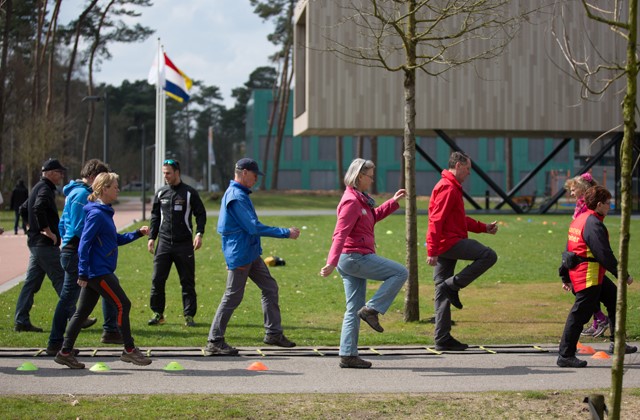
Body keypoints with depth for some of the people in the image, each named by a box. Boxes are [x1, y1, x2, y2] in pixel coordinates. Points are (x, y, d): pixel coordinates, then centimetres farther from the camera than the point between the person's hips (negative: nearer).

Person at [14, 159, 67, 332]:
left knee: (31, 282, 8)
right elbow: (38, 209, -31)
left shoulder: (38, 188, 18)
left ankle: (21, 321, 7)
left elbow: (23, 209, 30)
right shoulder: (45, 189, -13)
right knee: (61, 279, -4)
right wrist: (48, 231, -24)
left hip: (35, 243, 10)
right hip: (46, 244, -10)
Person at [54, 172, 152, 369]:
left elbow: (116, 239, 22)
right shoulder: (96, 214, -14)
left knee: (82, 311, 11)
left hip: (98, 272, 10)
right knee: (123, 304, -5)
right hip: (98, 271, -10)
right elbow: (84, 243, -18)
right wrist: (83, 273, -19)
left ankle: (65, 352, 15)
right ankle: (129, 350, 3)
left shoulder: (105, 212, 15)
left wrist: (138, 233, 10)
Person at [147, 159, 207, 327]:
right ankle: (157, 313, 10)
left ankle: (189, 315, 9)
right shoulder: (161, 193, 9)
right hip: (164, 243, 3)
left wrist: (199, 233, -11)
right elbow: (155, 217, 15)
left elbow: (201, 214, 3)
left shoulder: (190, 193, -1)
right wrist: (151, 237, 7)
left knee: (187, 281, 2)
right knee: (157, 280, -1)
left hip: (184, 244, -3)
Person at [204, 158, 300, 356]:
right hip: (240, 256, -10)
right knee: (233, 297, -5)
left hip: (251, 254, 10)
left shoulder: (240, 194, 14)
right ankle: (214, 342, 2)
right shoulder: (236, 196, -19)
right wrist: (286, 233, -18)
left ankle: (274, 333, 18)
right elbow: (254, 227, -23)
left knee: (270, 288, 11)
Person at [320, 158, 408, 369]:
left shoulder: (359, 199, 16)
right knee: (400, 273, -7)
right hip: (355, 257, -10)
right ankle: (372, 310, -9)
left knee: (354, 310, 9)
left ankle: (348, 354, 10)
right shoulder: (352, 201, -14)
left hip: (356, 259, 10)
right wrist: (332, 262, -30)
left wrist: (393, 201, 32)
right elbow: (340, 234, -23)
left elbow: (374, 216, 35)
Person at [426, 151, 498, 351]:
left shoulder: (452, 188, 23)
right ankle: (452, 285, -10)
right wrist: (432, 251, -23)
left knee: (443, 293, 8)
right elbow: (436, 220, -19)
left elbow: (460, 219, 32)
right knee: (489, 256, -11)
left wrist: (483, 227, 24)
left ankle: (443, 339, 10)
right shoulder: (448, 188, -11)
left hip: (445, 245, 10)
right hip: (449, 242, -10)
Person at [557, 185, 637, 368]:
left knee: (614, 298, 20)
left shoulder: (579, 220, 13)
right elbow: (605, 255, -20)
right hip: (588, 278, -11)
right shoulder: (594, 224, -18)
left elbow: (569, 250, 18)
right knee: (579, 315, -5)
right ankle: (565, 356, 0)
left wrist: (566, 278, 23)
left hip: (576, 274, 11)